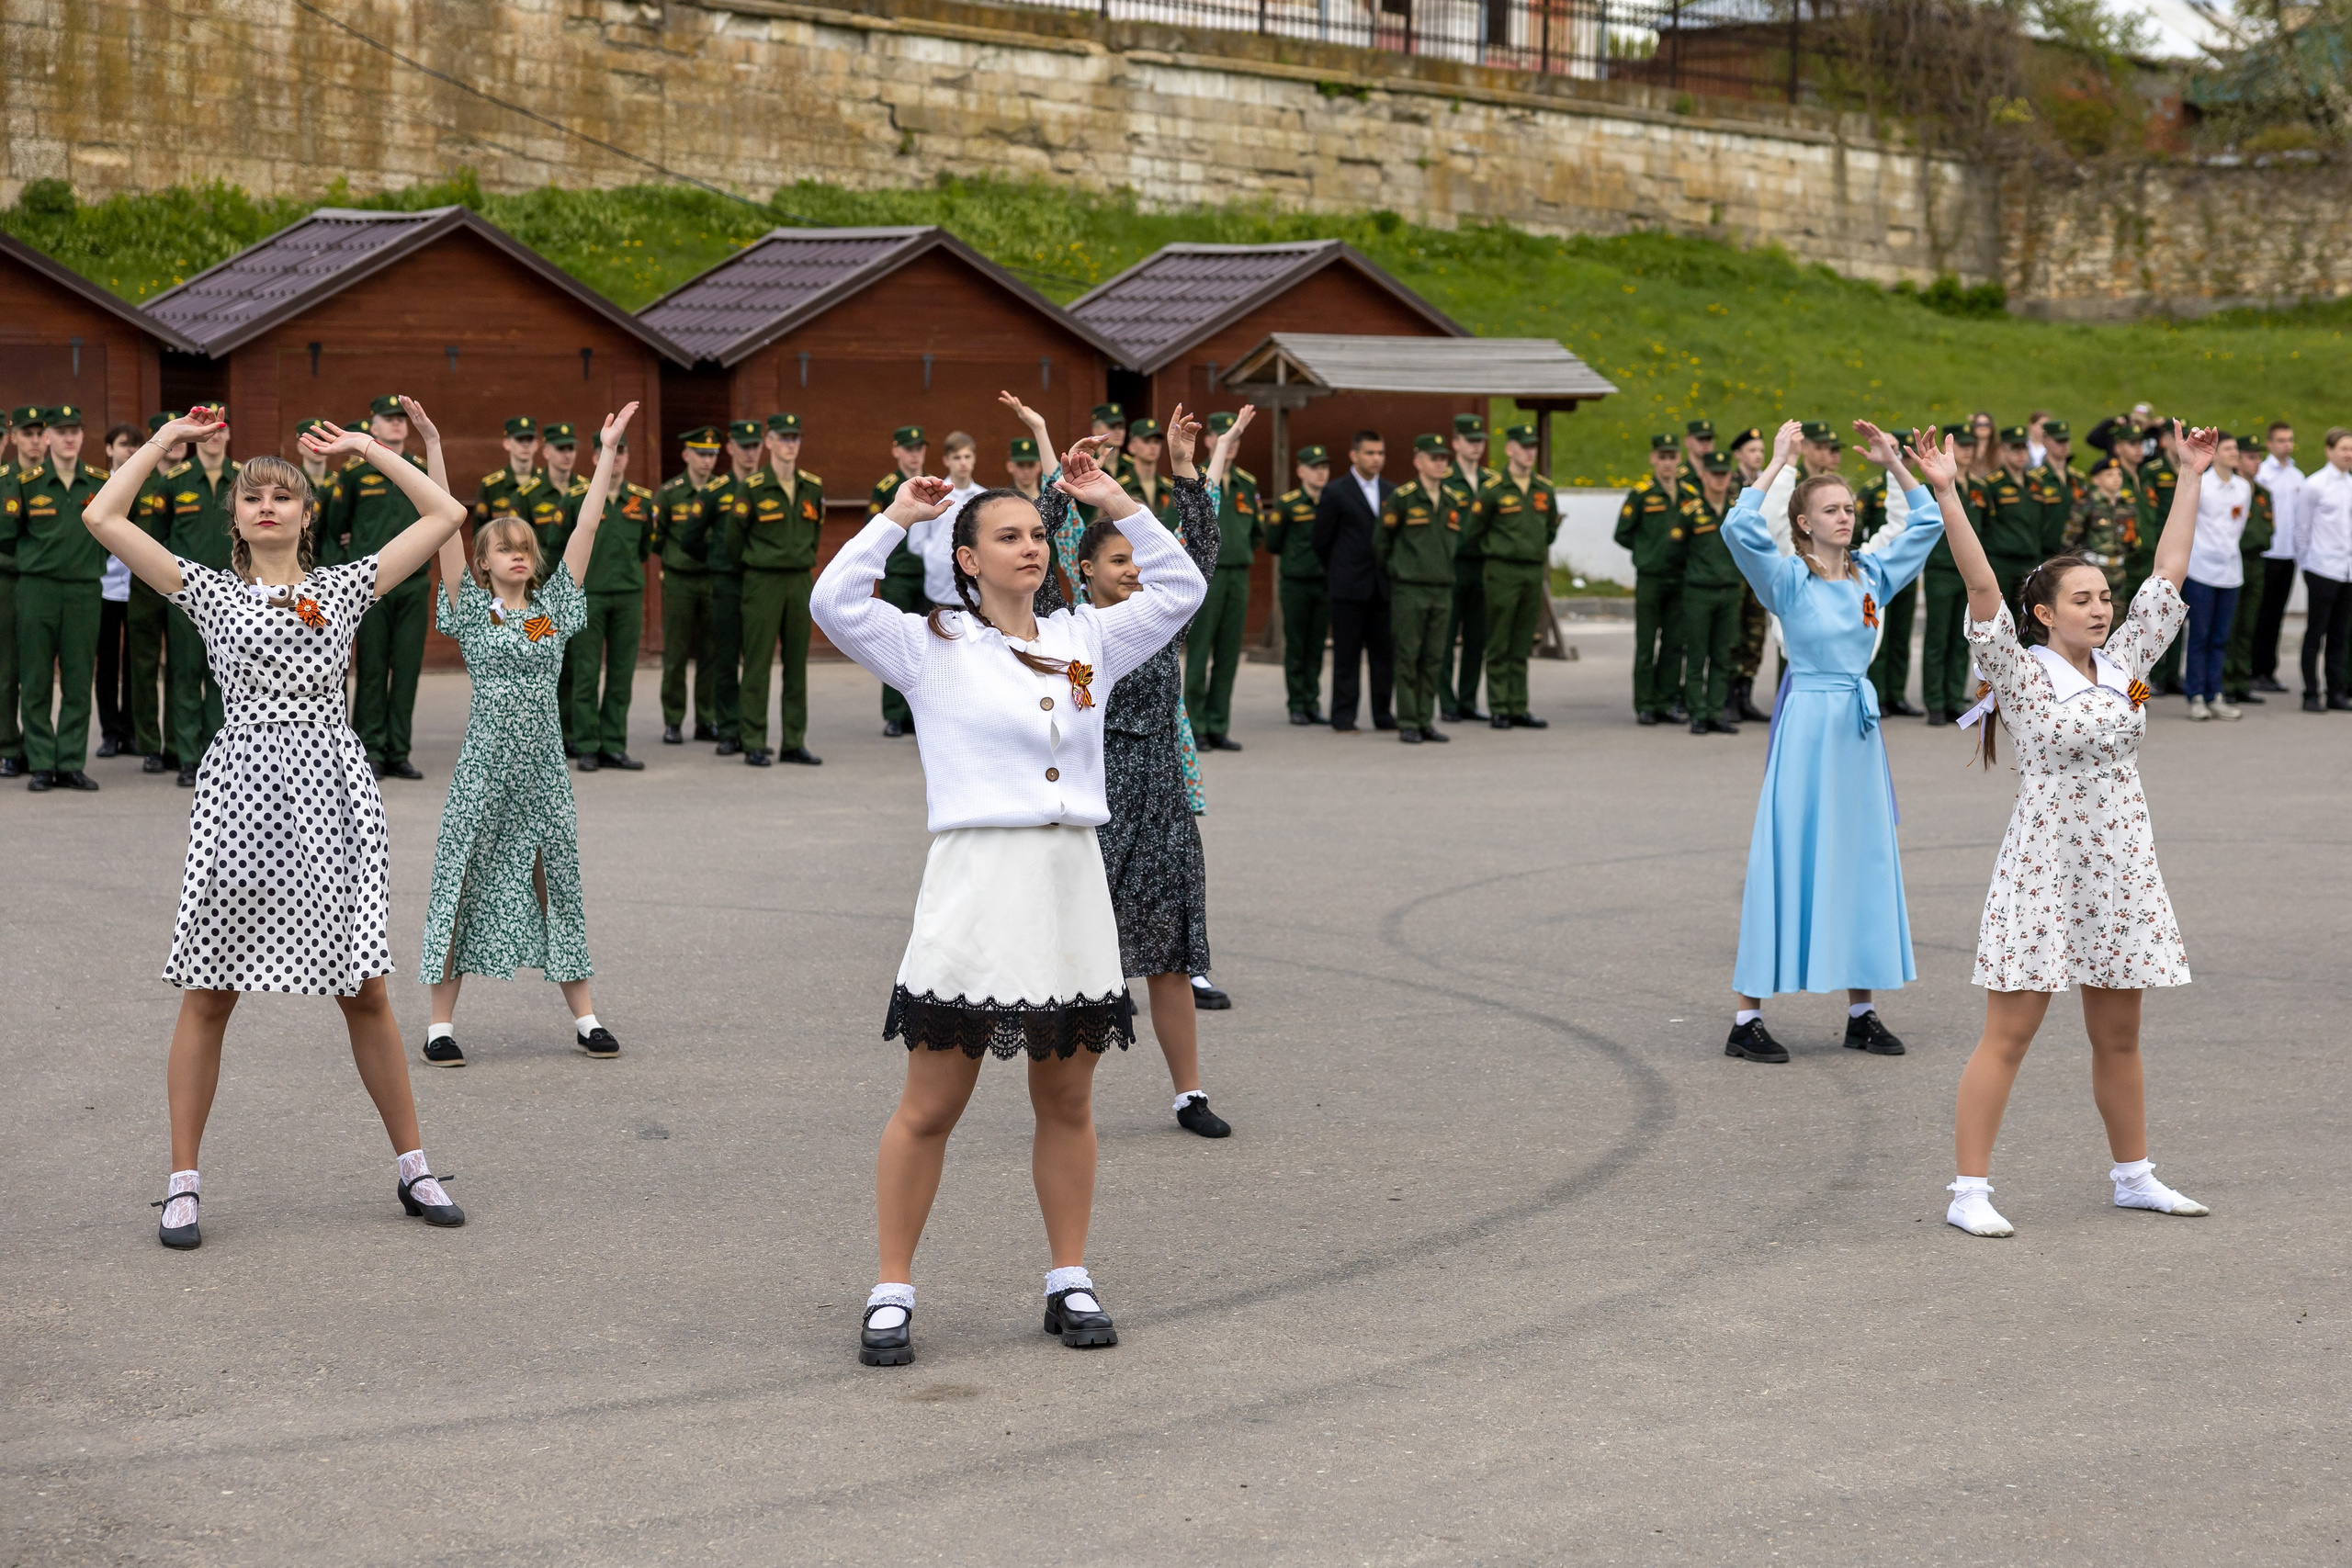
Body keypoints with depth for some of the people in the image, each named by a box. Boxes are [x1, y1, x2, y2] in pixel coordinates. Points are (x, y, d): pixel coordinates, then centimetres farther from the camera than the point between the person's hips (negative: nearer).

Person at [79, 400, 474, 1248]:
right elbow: (102, 517, 0)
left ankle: (414, 1167, 13)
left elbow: (446, 514, 12)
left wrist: (368, 449, 15)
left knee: (366, 987, 4)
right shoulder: (211, 592, 7)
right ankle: (183, 1184, 9)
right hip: (243, 789, -1)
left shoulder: (345, 586, 11)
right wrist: (168, 438, 8)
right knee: (210, 992, 1)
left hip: (332, 791, 1)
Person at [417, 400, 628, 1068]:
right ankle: (441, 1022, 5)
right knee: (464, 882, 0)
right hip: (484, 765, -3)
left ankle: (583, 1014, 16)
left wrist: (608, 452, 4)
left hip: (543, 765, 3)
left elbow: (586, 527, 6)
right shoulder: (472, 610, 0)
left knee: (556, 879, 9)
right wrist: (432, 447, -13)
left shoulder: (553, 606, 7)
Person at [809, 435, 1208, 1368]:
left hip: (1073, 889, 4)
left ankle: (1070, 1282, 22)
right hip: (975, 882, -4)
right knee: (930, 1106, 0)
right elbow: (834, 602, -11)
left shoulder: (1086, 639, 14)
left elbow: (1180, 591, 15)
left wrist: (1116, 504, 9)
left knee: (1068, 1100, 11)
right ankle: (892, 1296, 8)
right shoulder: (932, 647, 1)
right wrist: (896, 518, -5)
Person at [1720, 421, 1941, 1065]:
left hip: (1860, 728, 6)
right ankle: (1747, 1019, -2)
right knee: (1788, 861, -5)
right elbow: (1738, 530, -24)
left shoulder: (1871, 576, 8)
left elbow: (1928, 523, 16)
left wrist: (1894, 463, 7)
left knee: (1864, 859, 9)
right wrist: (1777, 463, -20)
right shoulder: (1789, 578, -7)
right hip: (1806, 725, -6)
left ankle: (1861, 1012, 18)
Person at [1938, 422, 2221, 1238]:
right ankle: (1969, 1190, -3)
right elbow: (1983, 590, -18)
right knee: (2009, 1033, -5)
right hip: (2044, 867, -5)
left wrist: (2189, 477, 11)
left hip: (2120, 867, 5)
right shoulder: (2021, 673, -7)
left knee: (2119, 1034, 14)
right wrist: (1946, 496, -27)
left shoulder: (2123, 664, 8)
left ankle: (2133, 1175, 27)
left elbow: (2169, 576, 11)